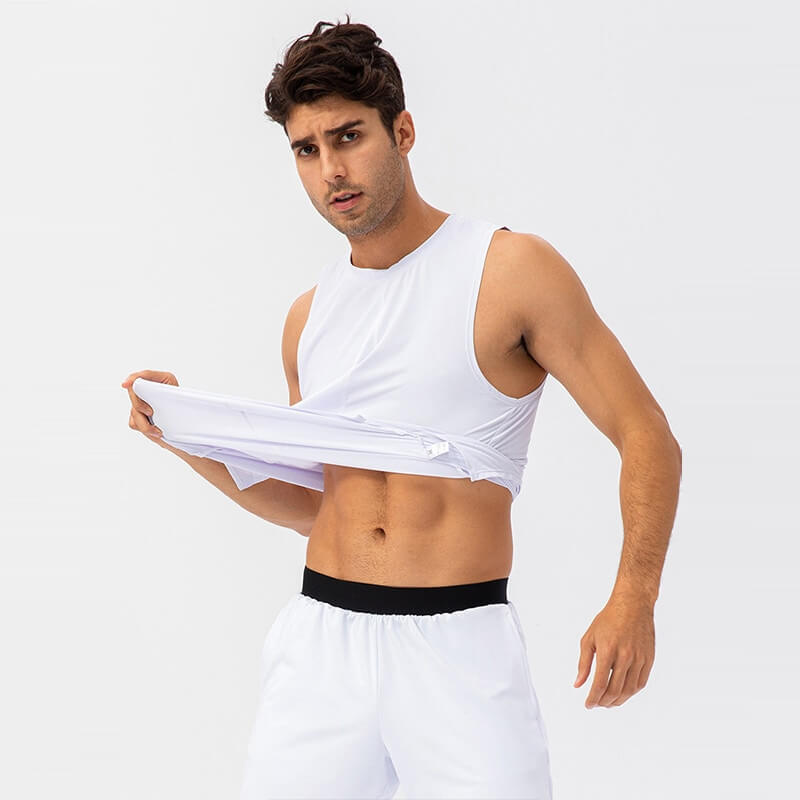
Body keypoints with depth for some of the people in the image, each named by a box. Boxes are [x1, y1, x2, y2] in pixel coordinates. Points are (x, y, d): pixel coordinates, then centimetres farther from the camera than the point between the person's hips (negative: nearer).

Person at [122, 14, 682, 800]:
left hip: (460, 646, -4)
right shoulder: (309, 318, 12)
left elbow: (648, 440, -5)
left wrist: (634, 596, -19)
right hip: (320, 642, 4)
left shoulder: (511, 270, -4)